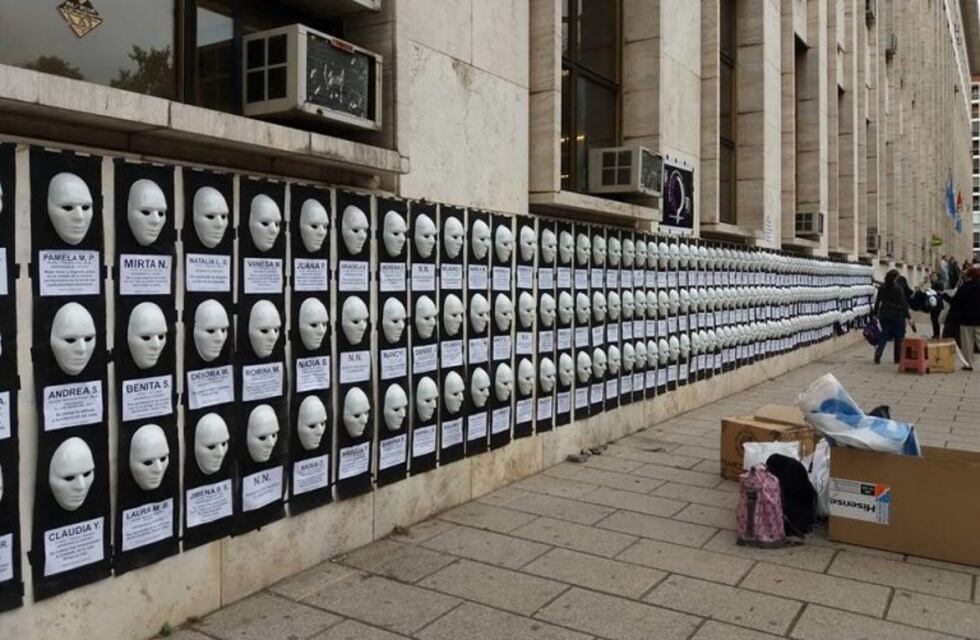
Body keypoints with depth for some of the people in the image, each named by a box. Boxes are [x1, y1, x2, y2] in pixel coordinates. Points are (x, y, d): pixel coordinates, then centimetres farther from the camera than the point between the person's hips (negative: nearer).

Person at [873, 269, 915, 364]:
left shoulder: (881, 288, 3)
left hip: (884, 315, 4)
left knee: (884, 335, 9)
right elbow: (903, 304, -11)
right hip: (897, 315, -4)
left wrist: (876, 314, 15)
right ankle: (898, 358, 11)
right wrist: (909, 317, -7)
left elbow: (877, 302, 7)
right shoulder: (898, 288, -11)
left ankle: (877, 354, -9)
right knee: (899, 337, 7)